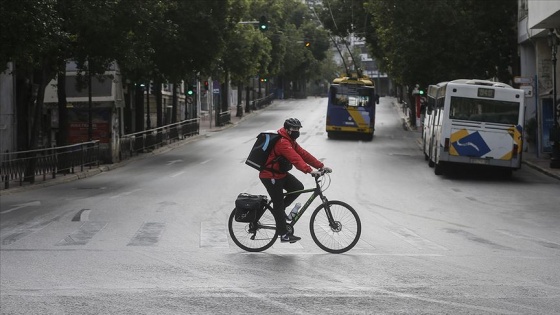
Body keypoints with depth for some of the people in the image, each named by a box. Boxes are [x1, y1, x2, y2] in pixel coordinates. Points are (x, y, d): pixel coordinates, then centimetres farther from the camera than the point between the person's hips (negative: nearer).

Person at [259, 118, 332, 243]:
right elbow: (294, 158, -37)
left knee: (298, 187, -2)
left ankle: (278, 210, 13)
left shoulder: (290, 141, 10)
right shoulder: (282, 142, -24)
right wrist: (309, 170, -47)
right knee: (279, 203, -6)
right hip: (270, 176, -9)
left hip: (281, 173, 9)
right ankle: (284, 235, -2)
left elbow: (303, 154, 5)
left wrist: (321, 166, -3)